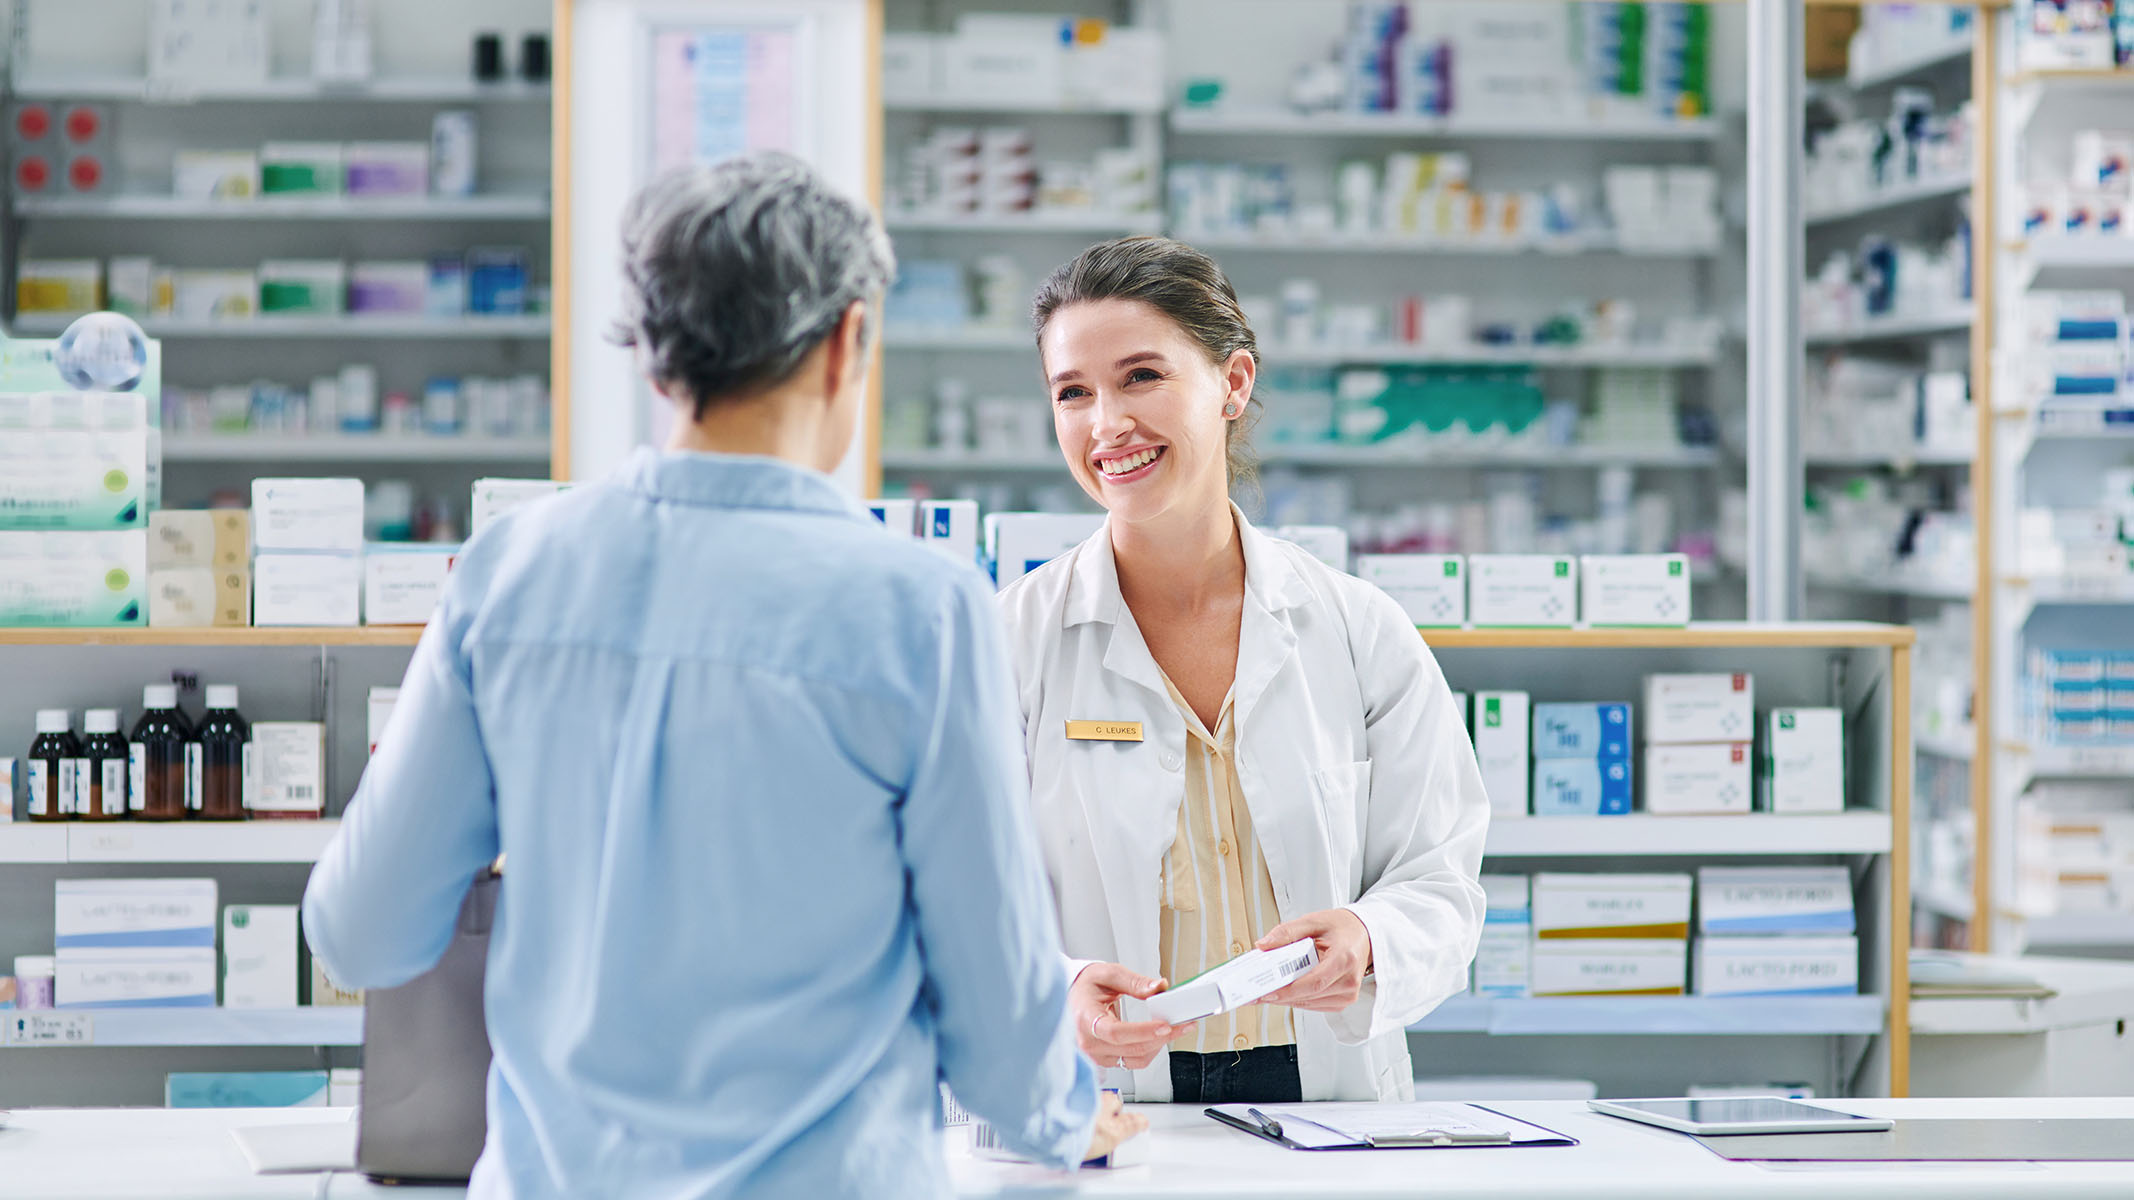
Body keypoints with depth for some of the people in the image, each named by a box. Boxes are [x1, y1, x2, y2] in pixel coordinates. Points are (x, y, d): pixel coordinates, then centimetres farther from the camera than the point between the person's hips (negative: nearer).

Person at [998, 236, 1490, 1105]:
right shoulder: (1011, 641, 2)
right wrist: (1057, 996, -23)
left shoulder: (1363, 633, 7)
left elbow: (1439, 883, 8)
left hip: (1326, 1095, 1)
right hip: (1093, 1122, -1)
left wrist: (1367, 944, -15)